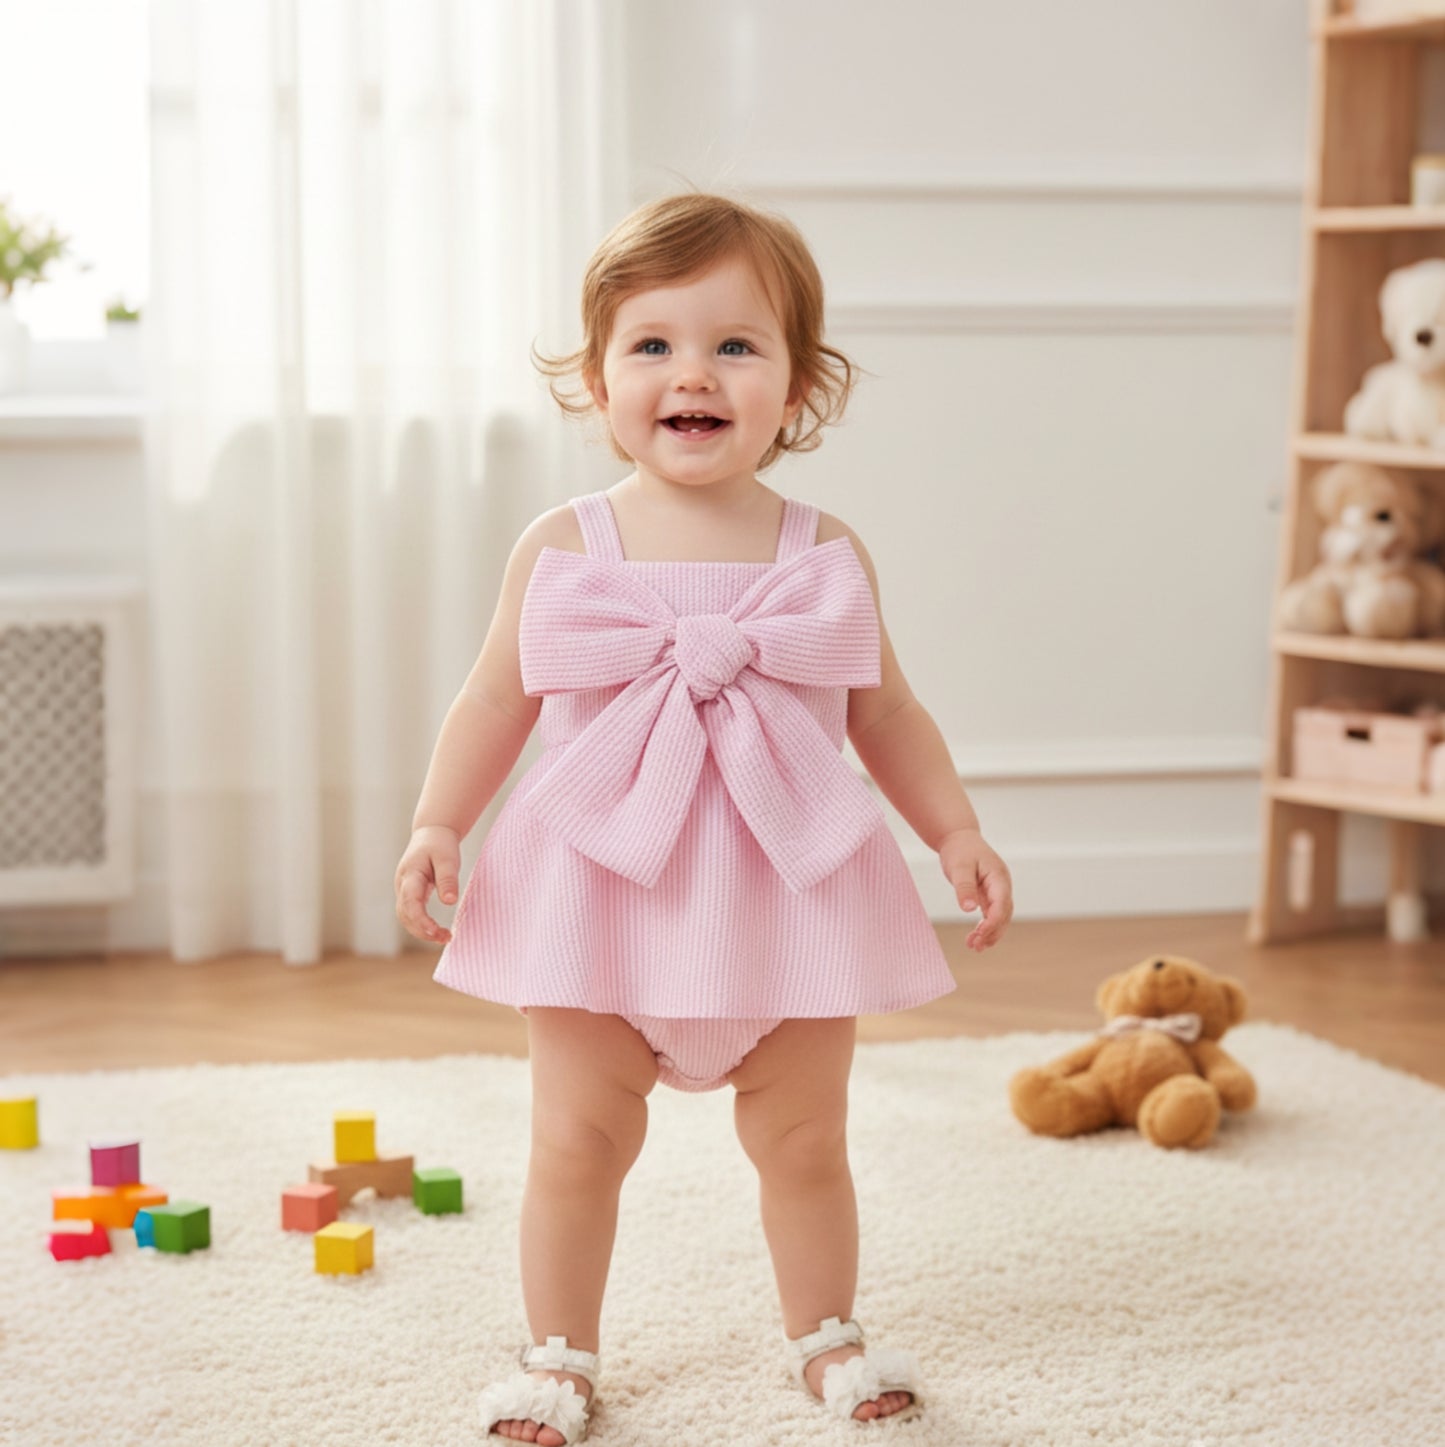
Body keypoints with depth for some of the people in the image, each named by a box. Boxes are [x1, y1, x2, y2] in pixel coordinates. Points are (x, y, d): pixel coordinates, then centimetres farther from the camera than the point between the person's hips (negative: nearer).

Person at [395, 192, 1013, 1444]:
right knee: (577, 1143, 6)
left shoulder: (827, 555, 0)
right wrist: (436, 826, -6)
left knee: (804, 1141, 14)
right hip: (601, 886, -1)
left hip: (790, 891, 1)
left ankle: (825, 1332, 35)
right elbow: (498, 700, 3)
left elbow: (887, 715, 9)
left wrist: (958, 833, 4)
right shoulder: (562, 550, -3)